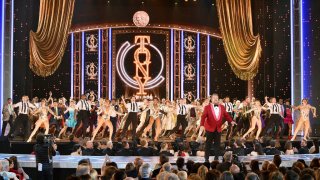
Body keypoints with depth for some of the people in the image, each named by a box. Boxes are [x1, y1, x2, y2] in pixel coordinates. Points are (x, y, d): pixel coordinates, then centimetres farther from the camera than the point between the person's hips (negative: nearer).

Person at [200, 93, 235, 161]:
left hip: (218, 129, 4)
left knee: (217, 144, 7)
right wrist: (202, 125, -26)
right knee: (208, 144, 4)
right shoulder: (207, 107, -5)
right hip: (209, 128, -4)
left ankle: (216, 158, 15)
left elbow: (226, 115, 8)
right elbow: (203, 116, -13)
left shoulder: (222, 107, 8)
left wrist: (231, 121, -8)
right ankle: (206, 158, 12)